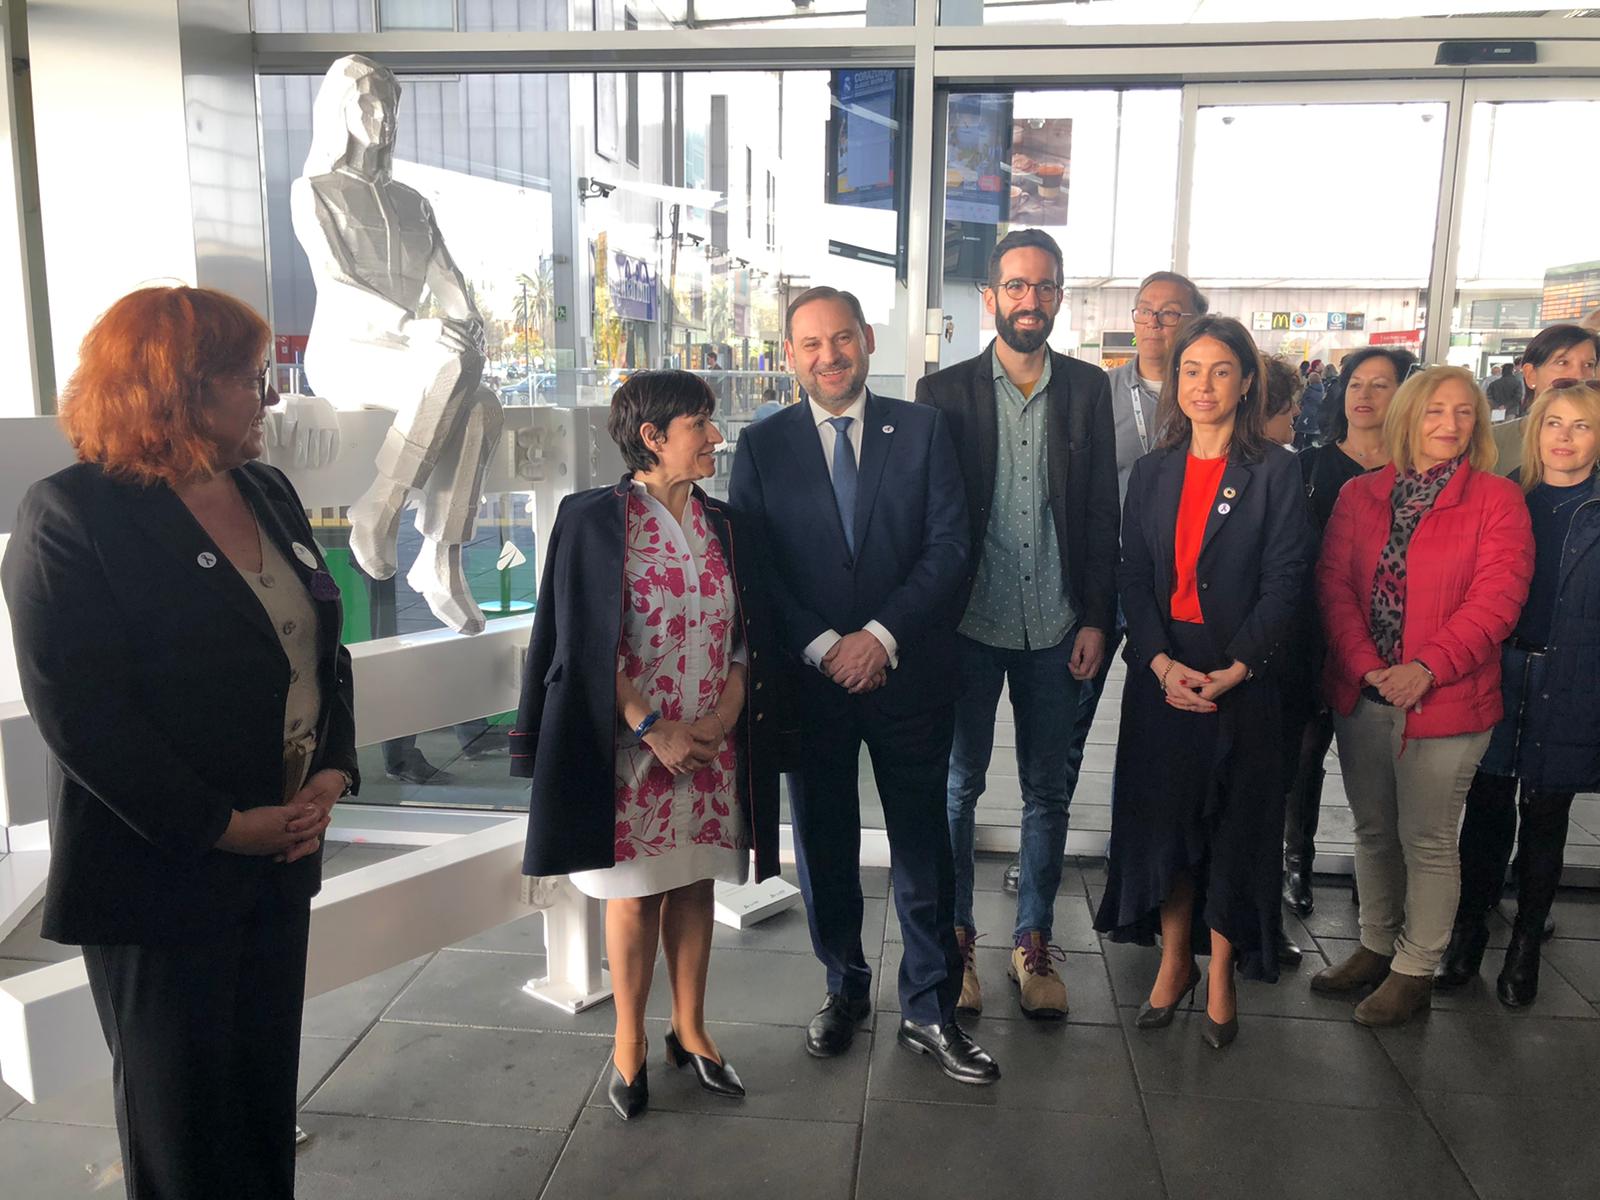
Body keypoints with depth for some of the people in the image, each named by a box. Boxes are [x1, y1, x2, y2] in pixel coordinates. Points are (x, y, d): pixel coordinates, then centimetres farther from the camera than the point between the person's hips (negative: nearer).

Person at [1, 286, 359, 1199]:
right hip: (159, 871, -6)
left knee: (268, 1090, 18)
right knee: (185, 1121, 13)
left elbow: (322, 645, 9)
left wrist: (333, 772, -5)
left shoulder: (267, 492, 7)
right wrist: (226, 827, -17)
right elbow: (81, 717, -18)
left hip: (283, 846, 6)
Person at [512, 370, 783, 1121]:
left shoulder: (722, 525, 7)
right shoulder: (594, 522, -8)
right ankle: (628, 1044, 26)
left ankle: (689, 1030, 31)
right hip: (631, 746, -4)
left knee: (694, 883, 13)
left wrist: (725, 715, -7)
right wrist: (653, 729, -15)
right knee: (635, 893, 6)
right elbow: (587, 645, -10)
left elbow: (745, 634, 8)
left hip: (713, 744, 4)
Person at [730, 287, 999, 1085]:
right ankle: (844, 989, 34)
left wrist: (881, 635, -14)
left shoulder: (922, 429, 2)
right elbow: (753, 567, -2)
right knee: (824, 845, 13)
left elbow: (949, 545, -4)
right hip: (808, 678, 1)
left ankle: (929, 1013, 23)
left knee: (922, 845, 7)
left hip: (909, 673, 0)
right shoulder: (762, 445, 2)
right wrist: (822, 647, -13)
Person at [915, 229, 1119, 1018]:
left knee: (1049, 790, 11)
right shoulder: (946, 391, -2)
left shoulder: (1088, 389, 4)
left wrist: (1096, 618, -1)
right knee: (959, 784, 10)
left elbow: (1102, 513, 5)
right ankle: (955, 937, 26)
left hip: (1056, 627, 2)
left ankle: (1033, 942, 27)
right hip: (970, 625, -2)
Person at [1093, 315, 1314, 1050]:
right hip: (1160, 675, 3)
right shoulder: (1152, 472, 8)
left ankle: (1220, 975, 23)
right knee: (1162, 817, 8)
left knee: (1233, 824, 6)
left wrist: (1232, 672, -16)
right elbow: (1133, 578, 3)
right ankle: (1174, 961, 26)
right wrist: (1162, 663, -11)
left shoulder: (1275, 473, -3)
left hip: (1241, 680, -3)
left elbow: (1283, 585, -8)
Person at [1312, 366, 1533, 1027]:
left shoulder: (1497, 499, -3)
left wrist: (1426, 668, -21)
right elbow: (1333, 583, -1)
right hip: (1362, 694, 4)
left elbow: (1496, 599, -11)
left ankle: (1415, 970, 20)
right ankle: (1376, 946, 33)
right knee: (1372, 828, 16)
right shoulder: (1359, 494, 7)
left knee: (1427, 838, 5)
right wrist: (1367, 666, -13)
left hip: (1444, 699, -3)